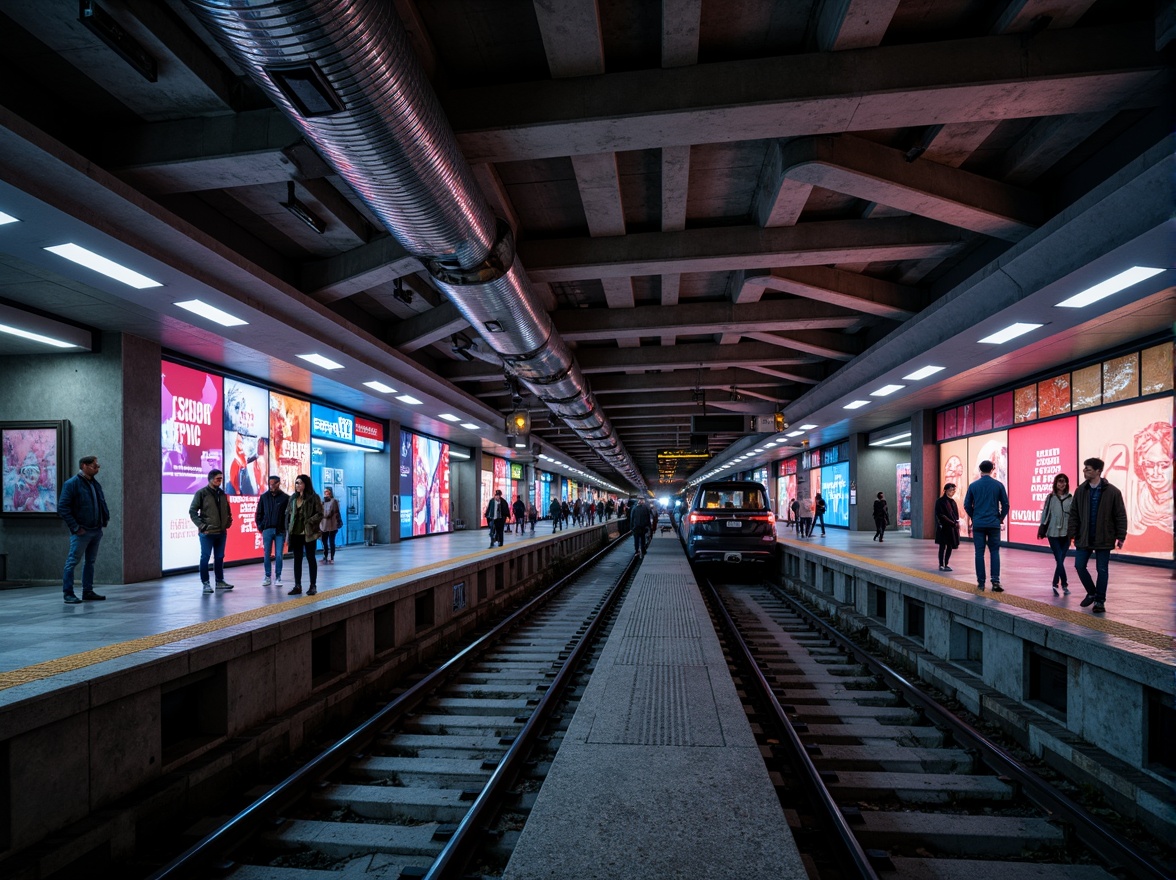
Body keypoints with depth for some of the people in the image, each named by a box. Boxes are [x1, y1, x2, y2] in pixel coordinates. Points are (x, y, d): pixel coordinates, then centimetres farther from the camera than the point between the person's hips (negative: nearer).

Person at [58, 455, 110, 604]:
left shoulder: (96, 484, 12)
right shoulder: (72, 484, -10)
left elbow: (102, 503, 23)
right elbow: (63, 507, -14)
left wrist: (105, 518, 8)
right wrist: (75, 527, -17)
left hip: (96, 530, 8)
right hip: (81, 531, -8)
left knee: (90, 562, 12)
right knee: (72, 562, -3)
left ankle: (88, 592, 19)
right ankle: (68, 594, 2)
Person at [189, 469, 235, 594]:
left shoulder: (222, 493, 11)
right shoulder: (201, 493, -6)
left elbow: (228, 510, 20)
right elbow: (192, 511, -8)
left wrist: (228, 522, 5)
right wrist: (201, 526, -13)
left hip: (221, 532, 6)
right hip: (207, 533, -6)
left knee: (219, 557, 12)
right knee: (205, 557, 2)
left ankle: (220, 581, 21)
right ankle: (205, 583, 9)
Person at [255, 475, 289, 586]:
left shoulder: (285, 498, -1)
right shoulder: (264, 497, 5)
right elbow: (258, 513, 9)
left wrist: (287, 528, -7)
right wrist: (260, 527, 2)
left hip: (280, 531, -2)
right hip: (267, 530, 2)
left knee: (278, 555, 1)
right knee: (266, 554, 6)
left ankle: (278, 577, 9)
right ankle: (267, 577, 15)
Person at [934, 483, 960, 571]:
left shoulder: (952, 501, 14)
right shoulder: (941, 501, -8)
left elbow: (956, 514, 18)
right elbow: (941, 515, -14)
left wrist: (956, 523, -1)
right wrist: (952, 523, -17)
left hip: (953, 527, 7)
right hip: (944, 527, -7)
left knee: (950, 546, 8)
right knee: (943, 546, -3)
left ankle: (946, 564, 16)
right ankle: (941, 565, 1)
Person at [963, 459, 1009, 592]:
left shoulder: (973, 485, 0)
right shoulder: (998, 485, -1)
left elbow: (967, 505, 2)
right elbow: (1005, 505, -1)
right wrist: (1000, 518, 13)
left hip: (978, 524, 0)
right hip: (994, 524, 0)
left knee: (979, 553, 4)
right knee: (994, 552, 7)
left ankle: (981, 583, 6)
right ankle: (995, 581, -3)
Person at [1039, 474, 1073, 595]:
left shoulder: (1071, 498, 5)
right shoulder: (1050, 497, 3)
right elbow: (1045, 513, 5)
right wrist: (1042, 529, 1)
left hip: (1066, 534, 2)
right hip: (1053, 534, -1)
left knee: (1060, 560, 7)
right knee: (1059, 560, -6)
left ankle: (1055, 584, 19)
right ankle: (1064, 585, 4)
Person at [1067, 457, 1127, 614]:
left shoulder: (1112, 492, -8)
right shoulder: (1080, 491, 1)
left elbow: (1120, 516, -5)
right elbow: (1074, 514, 4)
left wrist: (1121, 537, -7)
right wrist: (1073, 534, -1)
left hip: (1104, 539, -3)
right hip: (1084, 538, 3)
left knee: (1102, 570, 4)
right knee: (1079, 566, 3)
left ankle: (1100, 601, 16)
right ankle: (1092, 593, 26)